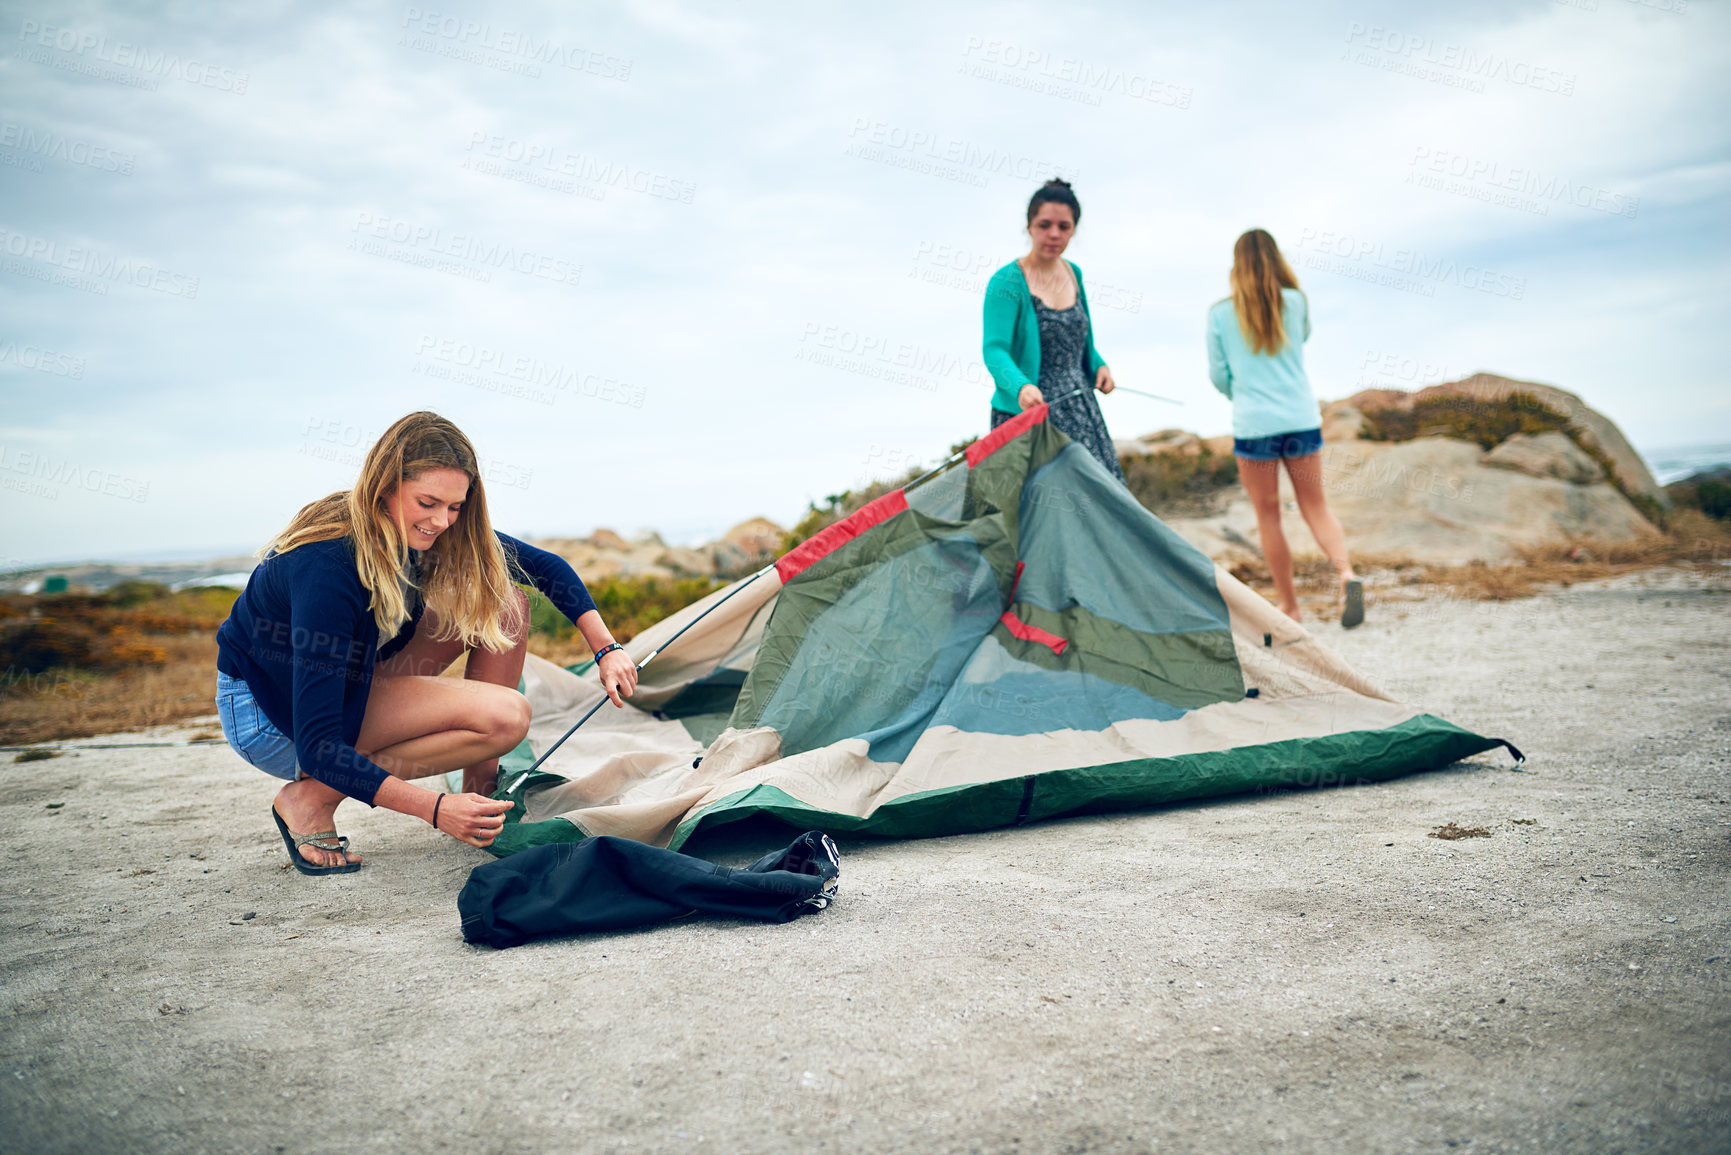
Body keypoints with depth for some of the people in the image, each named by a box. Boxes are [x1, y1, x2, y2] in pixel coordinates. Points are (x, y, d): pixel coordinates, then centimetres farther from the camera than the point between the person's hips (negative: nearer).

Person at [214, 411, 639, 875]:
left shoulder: (420, 531, -12)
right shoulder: (326, 567, -34)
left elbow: (545, 565, 1)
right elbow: (316, 745, -34)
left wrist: (606, 649, -9)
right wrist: (433, 809, -39)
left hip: (341, 681, 8)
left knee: (502, 603, -8)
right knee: (505, 716, -24)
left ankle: (480, 793, -2)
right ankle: (310, 798, -13)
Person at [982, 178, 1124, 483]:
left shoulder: (1074, 274, 12)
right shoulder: (1007, 283, -10)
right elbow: (994, 349, -21)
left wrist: (1099, 366, 5)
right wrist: (1021, 387, -40)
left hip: (1080, 409, 7)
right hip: (1027, 414, -6)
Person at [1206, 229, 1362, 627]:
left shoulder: (1220, 313, -4)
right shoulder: (1295, 302, 1)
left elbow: (1218, 375, 3)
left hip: (1252, 425, -2)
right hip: (1302, 419, 2)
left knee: (1268, 515, 9)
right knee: (1315, 506, 12)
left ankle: (1289, 606, 14)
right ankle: (1346, 572, -13)